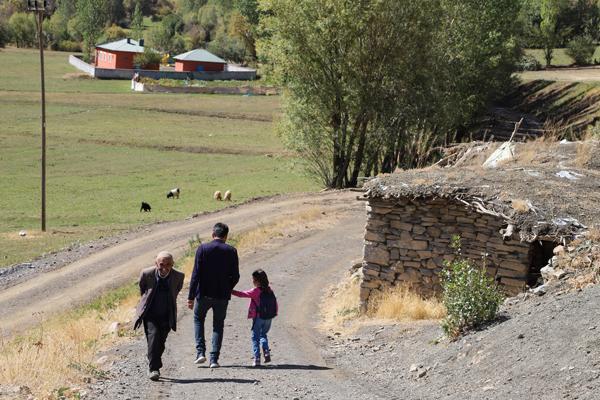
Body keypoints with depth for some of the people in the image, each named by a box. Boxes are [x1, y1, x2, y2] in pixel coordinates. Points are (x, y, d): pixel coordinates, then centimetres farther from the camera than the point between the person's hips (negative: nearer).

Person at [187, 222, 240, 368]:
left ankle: (200, 352, 8)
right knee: (218, 325, 13)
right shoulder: (231, 251, -3)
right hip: (222, 295, 1)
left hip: (204, 293, -1)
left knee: (198, 319, 22)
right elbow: (235, 276, -3)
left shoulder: (203, 248, -7)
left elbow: (196, 274, -9)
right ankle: (214, 359, 6)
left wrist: (191, 296, -7)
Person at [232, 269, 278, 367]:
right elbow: (275, 302, 9)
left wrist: (230, 291, -1)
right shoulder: (269, 290, 4)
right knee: (263, 334, 24)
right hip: (269, 317, 6)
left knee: (255, 337, 5)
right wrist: (275, 312, 20)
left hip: (258, 317, -6)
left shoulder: (255, 291, -12)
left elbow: (242, 294, -10)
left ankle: (257, 358, -1)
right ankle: (266, 352, 5)